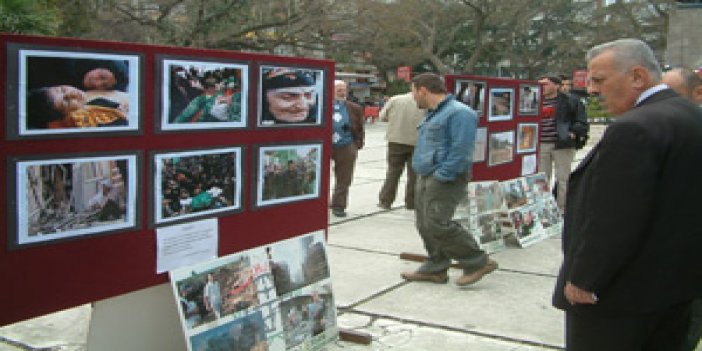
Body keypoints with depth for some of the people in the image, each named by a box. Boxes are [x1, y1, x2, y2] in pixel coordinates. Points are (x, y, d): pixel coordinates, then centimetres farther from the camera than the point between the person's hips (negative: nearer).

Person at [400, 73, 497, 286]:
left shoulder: (459, 113, -14)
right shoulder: (432, 114, 19)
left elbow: (461, 150, -21)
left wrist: (442, 175, -21)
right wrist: (422, 174, 15)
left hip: (444, 180, -10)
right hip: (426, 177, 10)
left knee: (437, 224, -15)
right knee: (424, 225, 11)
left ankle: (478, 262, -3)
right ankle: (435, 268, 22)